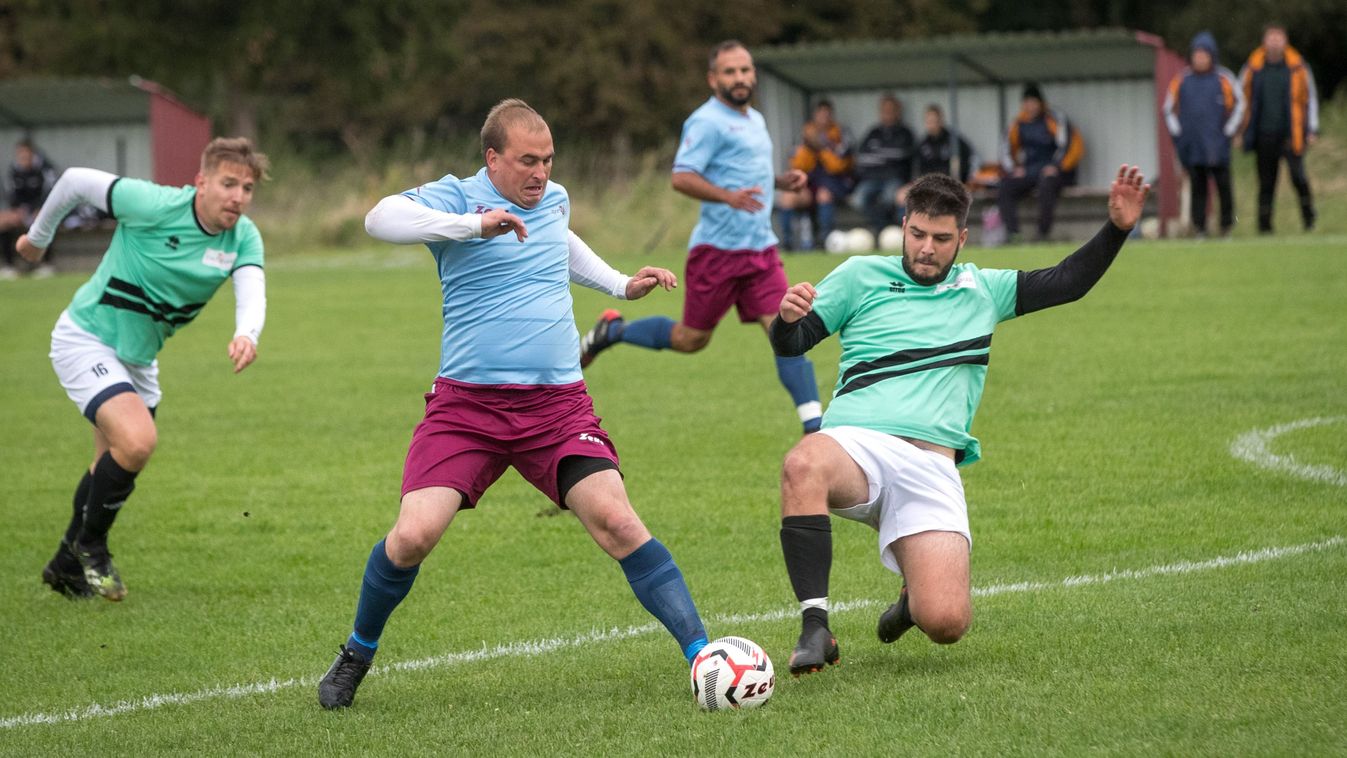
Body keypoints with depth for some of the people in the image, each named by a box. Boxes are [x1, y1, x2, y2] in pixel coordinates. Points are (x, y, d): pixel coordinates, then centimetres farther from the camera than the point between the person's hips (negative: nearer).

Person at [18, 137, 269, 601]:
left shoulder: (243, 238, -11)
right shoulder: (153, 205, -25)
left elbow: (252, 293, -28)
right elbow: (76, 181, -12)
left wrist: (246, 334, -52)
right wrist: (38, 236, 4)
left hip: (138, 356, 7)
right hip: (86, 340, -7)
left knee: (116, 465, 18)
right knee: (137, 440, -25)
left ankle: (67, 567, 39)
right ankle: (89, 545, -2)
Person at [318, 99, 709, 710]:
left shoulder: (555, 200, 13)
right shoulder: (458, 197, -4)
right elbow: (380, 219, -25)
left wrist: (620, 286, 32)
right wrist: (473, 225, -31)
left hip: (556, 402, 3)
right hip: (466, 403, -3)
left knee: (614, 520, -16)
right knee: (414, 534, -15)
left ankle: (700, 653, -12)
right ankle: (357, 653, 13)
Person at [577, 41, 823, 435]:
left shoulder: (755, 120, 17)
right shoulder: (707, 122, -12)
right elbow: (682, 177, -21)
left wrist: (782, 180, 13)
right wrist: (728, 196, -34)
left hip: (760, 249, 7)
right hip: (717, 249, -7)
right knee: (690, 339, 4)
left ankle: (814, 424, -9)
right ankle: (612, 331, 27)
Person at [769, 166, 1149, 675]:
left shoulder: (981, 290, 23)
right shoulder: (861, 275, 15)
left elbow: (1068, 281, 28)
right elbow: (791, 344, 11)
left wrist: (1118, 227, 14)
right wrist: (788, 318, -12)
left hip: (931, 467, 2)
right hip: (854, 442, -1)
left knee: (946, 624, -19)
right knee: (802, 466, -42)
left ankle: (915, 596, 21)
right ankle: (815, 628, -34)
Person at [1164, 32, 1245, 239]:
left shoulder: (1223, 79, 2)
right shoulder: (1181, 80, 7)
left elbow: (1239, 104, 9)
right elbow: (1169, 109, 16)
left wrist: (1229, 131, 3)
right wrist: (1177, 133, 7)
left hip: (1217, 145, -1)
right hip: (1192, 148, 2)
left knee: (1223, 186, -3)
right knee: (1198, 188, 0)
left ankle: (1227, 226, 6)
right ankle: (1199, 228, 2)